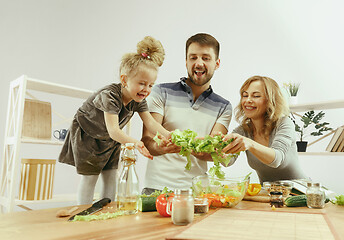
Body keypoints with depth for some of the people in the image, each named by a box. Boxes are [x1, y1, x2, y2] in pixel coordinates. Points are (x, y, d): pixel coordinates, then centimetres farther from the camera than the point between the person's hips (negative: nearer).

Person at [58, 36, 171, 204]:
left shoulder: (139, 100, -16)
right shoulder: (109, 95, -37)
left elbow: (150, 122, -22)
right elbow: (113, 130, -45)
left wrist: (168, 135, -41)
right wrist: (133, 142, -62)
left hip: (109, 140, 6)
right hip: (87, 136, -6)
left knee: (111, 177, 5)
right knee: (89, 178, -2)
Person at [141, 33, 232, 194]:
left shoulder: (223, 107, 10)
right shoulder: (162, 92, 3)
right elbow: (147, 141, -3)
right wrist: (160, 147, -26)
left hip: (195, 189, 3)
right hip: (157, 187, -2)